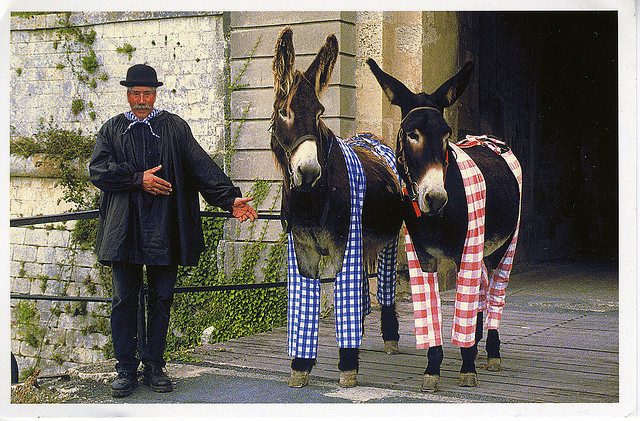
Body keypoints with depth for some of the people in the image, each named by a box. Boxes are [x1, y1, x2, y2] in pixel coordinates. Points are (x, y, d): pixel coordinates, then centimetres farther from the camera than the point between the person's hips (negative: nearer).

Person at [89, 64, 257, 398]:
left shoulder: (175, 128, 11)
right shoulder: (112, 130, 13)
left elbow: (202, 167, 2)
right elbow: (97, 170, 0)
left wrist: (230, 199, -10)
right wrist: (138, 178, -12)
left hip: (163, 229, 0)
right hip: (124, 229, 0)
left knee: (161, 298, 4)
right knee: (124, 299, 1)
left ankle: (154, 366, 14)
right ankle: (126, 369, 10)